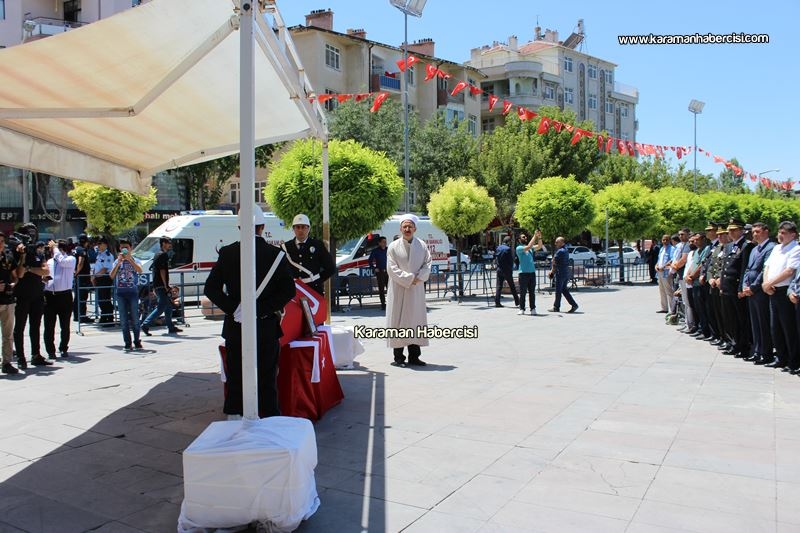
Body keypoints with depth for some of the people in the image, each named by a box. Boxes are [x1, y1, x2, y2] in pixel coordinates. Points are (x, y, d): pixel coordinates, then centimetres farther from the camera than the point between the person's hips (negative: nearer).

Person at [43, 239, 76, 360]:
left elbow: (62, 261, -21)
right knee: (49, 326, 2)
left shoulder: (71, 259, 1)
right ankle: (50, 351, 10)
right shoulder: (49, 261, 15)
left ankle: (64, 349, 20)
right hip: (49, 295, 4)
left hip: (64, 295, -4)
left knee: (65, 325, 6)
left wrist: (55, 248, -9)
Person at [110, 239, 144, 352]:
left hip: (133, 291, -2)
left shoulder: (135, 260, 4)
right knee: (123, 320, 3)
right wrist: (119, 262, -11)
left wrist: (129, 259, -20)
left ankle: (137, 342, 9)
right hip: (121, 292, 2)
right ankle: (127, 344, 8)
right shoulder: (117, 261, 10)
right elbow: (111, 276, -4)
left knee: (135, 318, -1)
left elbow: (140, 271, -17)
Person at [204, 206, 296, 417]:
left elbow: (210, 289, -3)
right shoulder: (276, 254, -6)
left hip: (235, 328, 2)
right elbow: (288, 291, -12)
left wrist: (232, 309, -5)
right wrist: (261, 309, -11)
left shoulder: (227, 253, -1)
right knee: (267, 380, 7)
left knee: (235, 379, 12)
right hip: (266, 327, -1)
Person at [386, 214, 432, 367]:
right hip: (398, 290, -3)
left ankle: (414, 356, 12)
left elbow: (427, 264, 3)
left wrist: (419, 278, -13)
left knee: (416, 320, 4)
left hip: (417, 290, 3)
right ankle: (398, 357, 4)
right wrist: (409, 279, -14)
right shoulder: (394, 246, -1)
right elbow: (392, 269, -8)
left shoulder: (422, 245, 7)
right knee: (398, 321, -2)